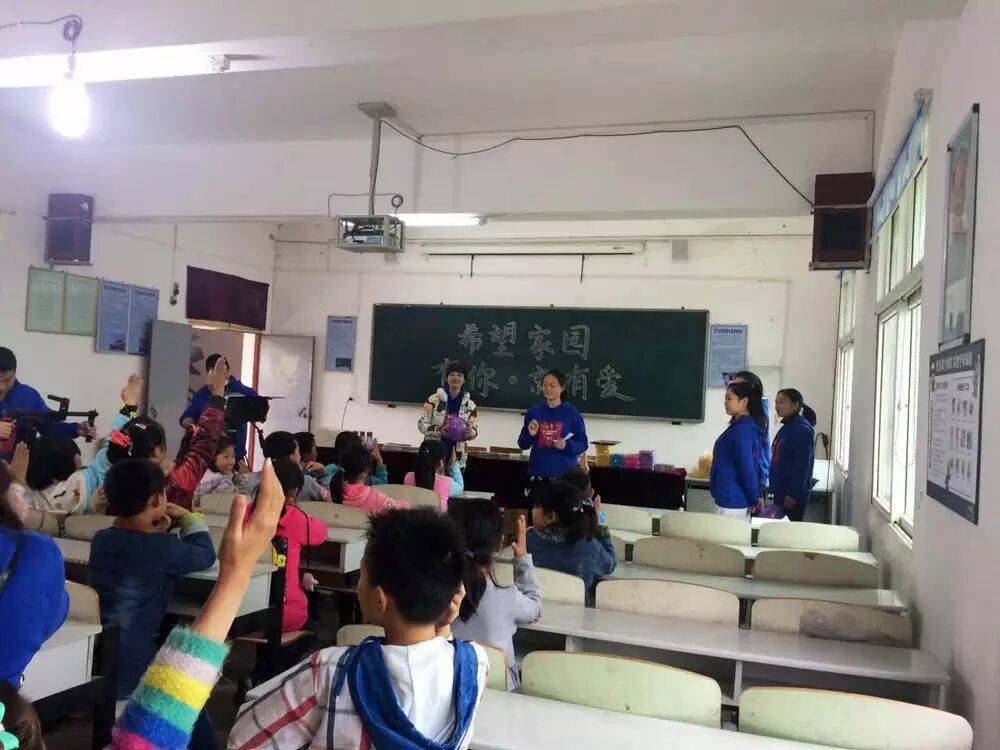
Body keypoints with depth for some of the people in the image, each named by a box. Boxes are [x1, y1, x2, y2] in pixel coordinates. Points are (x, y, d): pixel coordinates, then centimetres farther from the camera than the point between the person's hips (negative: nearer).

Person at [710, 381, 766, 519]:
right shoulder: (748, 427, 12)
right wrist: (756, 496, 16)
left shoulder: (741, 431, -19)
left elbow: (747, 468, -20)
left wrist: (753, 500, -11)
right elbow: (753, 466, 16)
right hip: (737, 500, 10)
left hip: (731, 502, -10)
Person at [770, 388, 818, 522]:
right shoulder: (786, 428, 13)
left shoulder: (802, 429, -16)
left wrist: (793, 494, -22)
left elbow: (802, 465, -21)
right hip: (781, 491, 9)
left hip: (793, 494, -9)